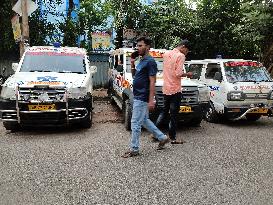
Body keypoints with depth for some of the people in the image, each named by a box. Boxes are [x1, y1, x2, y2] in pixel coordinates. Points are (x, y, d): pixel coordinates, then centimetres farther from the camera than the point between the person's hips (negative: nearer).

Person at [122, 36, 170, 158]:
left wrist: (151, 100, -22)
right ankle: (162, 138, 30)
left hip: (142, 99, -10)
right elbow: (136, 76, 22)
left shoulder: (150, 62, -15)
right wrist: (132, 65, 5)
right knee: (144, 121, 19)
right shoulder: (141, 61, 13)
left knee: (135, 123, -3)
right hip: (137, 97, 10)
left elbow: (152, 81, -19)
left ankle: (134, 149, 9)